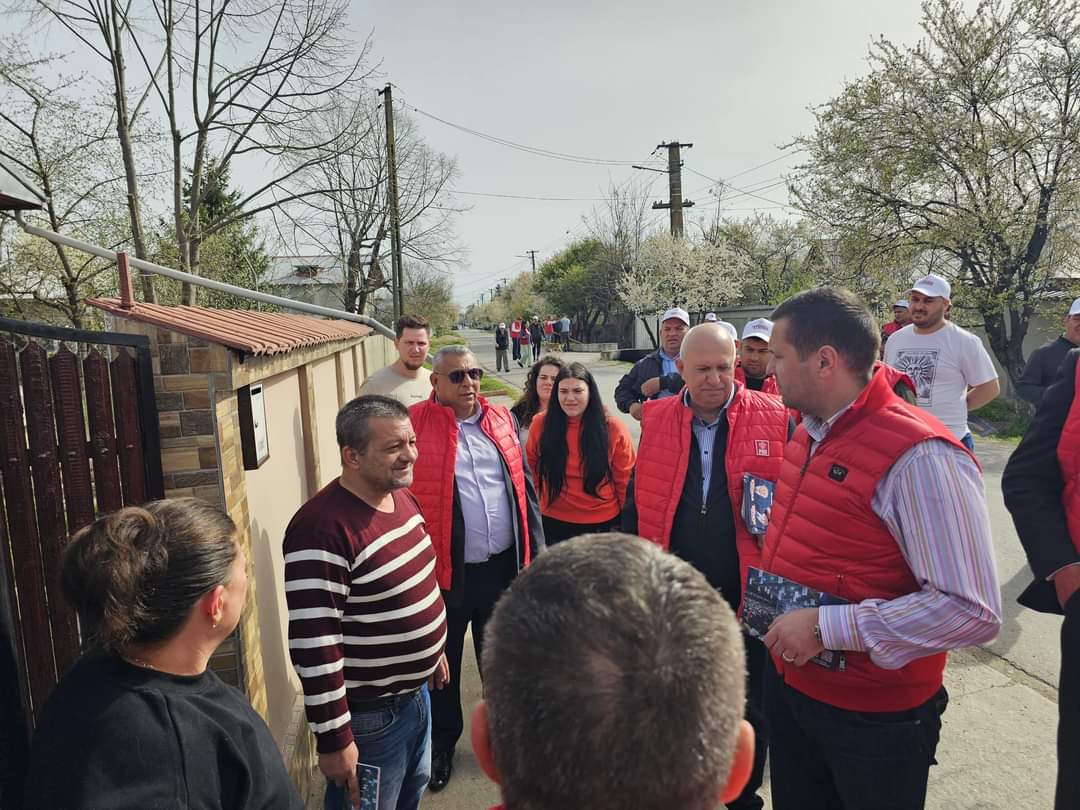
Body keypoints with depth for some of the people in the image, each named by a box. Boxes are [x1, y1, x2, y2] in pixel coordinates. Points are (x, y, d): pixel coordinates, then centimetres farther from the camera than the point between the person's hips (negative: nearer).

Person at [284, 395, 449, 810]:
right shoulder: (323, 528, -29)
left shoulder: (402, 495, -1)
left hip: (414, 692, 8)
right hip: (369, 715, -8)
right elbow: (313, 645, -27)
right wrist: (334, 739, -22)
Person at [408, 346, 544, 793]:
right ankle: (443, 744, 38)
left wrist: (536, 551, 6)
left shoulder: (501, 420, 4)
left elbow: (524, 488, 9)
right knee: (443, 663, 16)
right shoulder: (415, 425, -9)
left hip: (503, 566, 4)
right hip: (445, 570, -3)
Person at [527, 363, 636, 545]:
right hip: (554, 522, 1)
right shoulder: (541, 424, -9)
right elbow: (532, 469, 7)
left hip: (602, 523, -1)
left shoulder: (613, 428, -13)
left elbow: (625, 479, -3)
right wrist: (536, 504, 10)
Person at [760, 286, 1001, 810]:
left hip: (873, 719, -7)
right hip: (787, 684, 7)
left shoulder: (919, 457, -25)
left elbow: (972, 611, -27)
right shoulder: (807, 433, 2)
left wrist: (827, 627, -27)